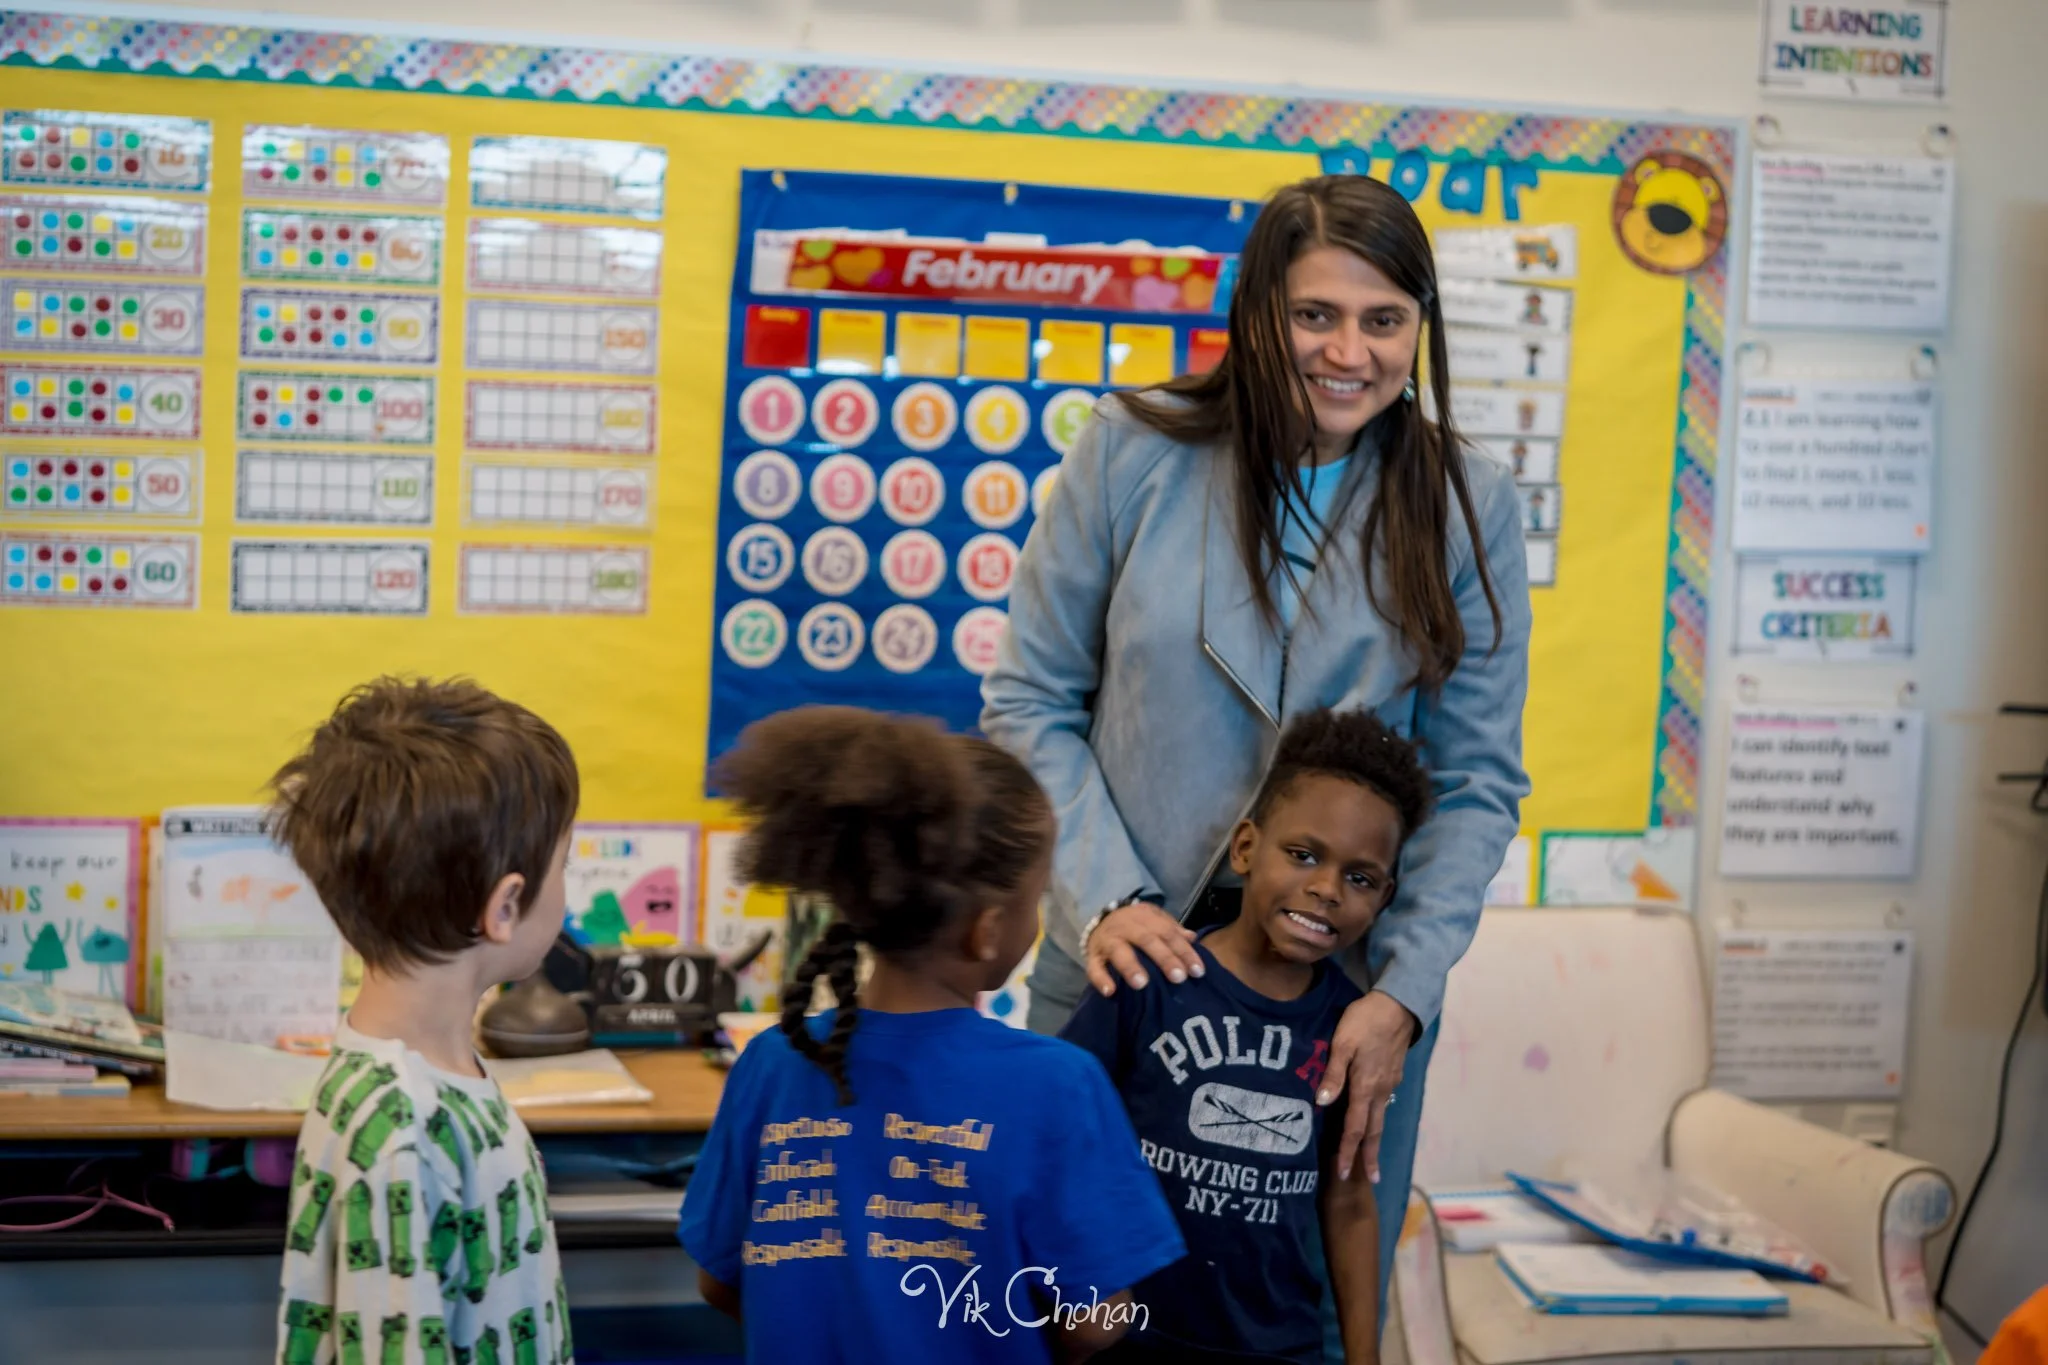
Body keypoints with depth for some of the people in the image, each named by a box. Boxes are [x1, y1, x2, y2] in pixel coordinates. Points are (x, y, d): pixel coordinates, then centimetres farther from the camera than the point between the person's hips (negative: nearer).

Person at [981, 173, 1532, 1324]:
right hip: (1126, 960, 0)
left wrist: (1404, 992, -11)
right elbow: (1031, 700, 0)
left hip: (1352, 988, 0)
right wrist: (1103, 899, -11)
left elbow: (1479, 780, 0)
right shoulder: (1135, 452, -5)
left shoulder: (1468, 507, -2)